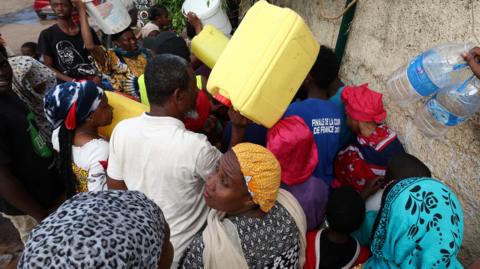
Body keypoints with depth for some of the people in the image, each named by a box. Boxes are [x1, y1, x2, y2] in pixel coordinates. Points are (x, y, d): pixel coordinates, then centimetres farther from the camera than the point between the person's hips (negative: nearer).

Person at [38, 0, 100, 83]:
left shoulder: (88, 30, 13)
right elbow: (48, 67, 2)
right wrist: (71, 81, -12)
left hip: (92, 82, 2)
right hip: (68, 85, -1)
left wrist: (98, 75, -6)